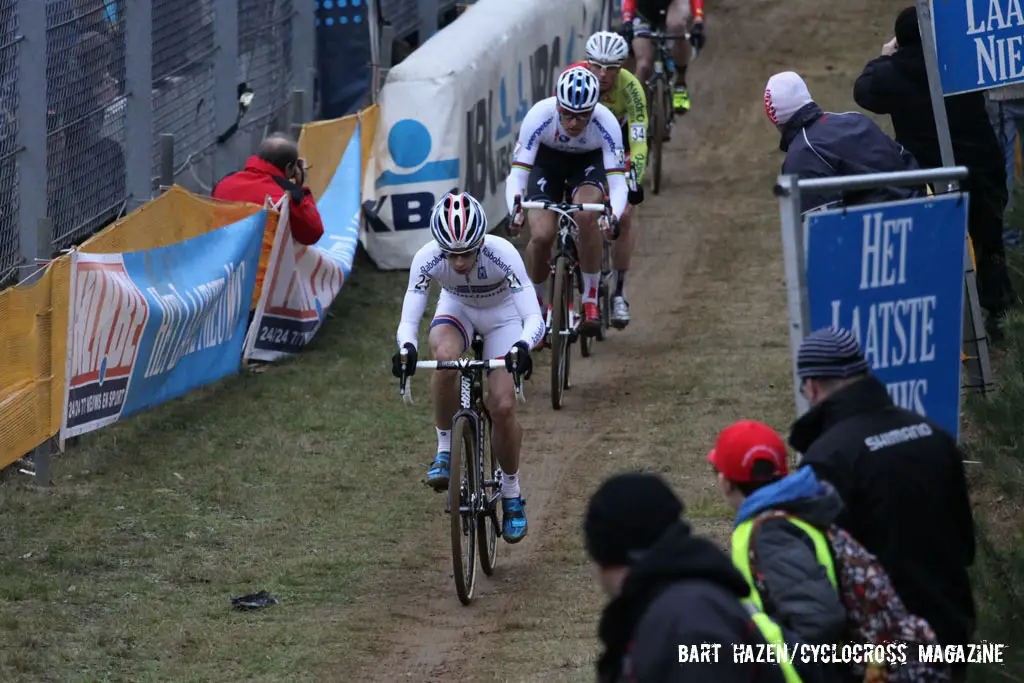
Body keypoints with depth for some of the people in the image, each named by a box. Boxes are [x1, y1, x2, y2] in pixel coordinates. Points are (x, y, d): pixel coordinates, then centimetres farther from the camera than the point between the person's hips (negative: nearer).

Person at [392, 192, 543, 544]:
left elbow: (534, 319, -38)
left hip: (502, 314, -1)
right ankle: (445, 451, -16)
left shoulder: (502, 254, -36)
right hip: (456, 308, 1)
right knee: (445, 358, -34)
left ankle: (512, 495, 11)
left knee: (503, 407, -13)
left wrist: (522, 347, -59)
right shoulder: (427, 259, -31)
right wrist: (406, 349, -53)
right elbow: (408, 320, -31)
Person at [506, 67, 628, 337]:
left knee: (586, 214, -33)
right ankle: (536, 306, 7)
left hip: (588, 162, 0)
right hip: (547, 160, 0)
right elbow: (517, 175, -33)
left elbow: (618, 183, -34)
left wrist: (613, 216, -54)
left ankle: (591, 301, -19)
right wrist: (514, 212, -51)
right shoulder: (539, 116, -35)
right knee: (542, 236, -20)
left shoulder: (606, 123, -34)